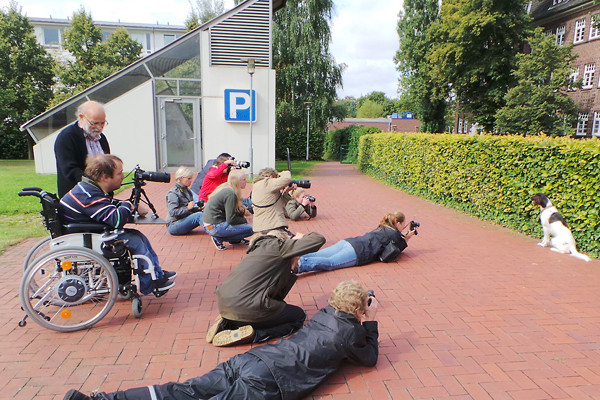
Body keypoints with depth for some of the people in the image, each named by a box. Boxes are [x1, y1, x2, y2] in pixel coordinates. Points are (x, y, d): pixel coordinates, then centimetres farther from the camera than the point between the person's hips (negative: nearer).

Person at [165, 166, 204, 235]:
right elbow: (173, 212, -22)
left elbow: (191, 209, 20)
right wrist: (187, 208, -26)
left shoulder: (187, 191, 13)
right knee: (199, 215, -28)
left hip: (185, 220, 8)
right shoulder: (173, 193, -12)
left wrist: (198, 208, 1)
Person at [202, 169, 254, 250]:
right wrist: (244, 220, -3)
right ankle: (219, 239, -6)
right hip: (215, 228, -10)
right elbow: (231, 219, -19)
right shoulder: (230, 194, -18)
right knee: (250, 229, -10)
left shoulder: (225, 188, 10)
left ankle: (235, 240, 18)